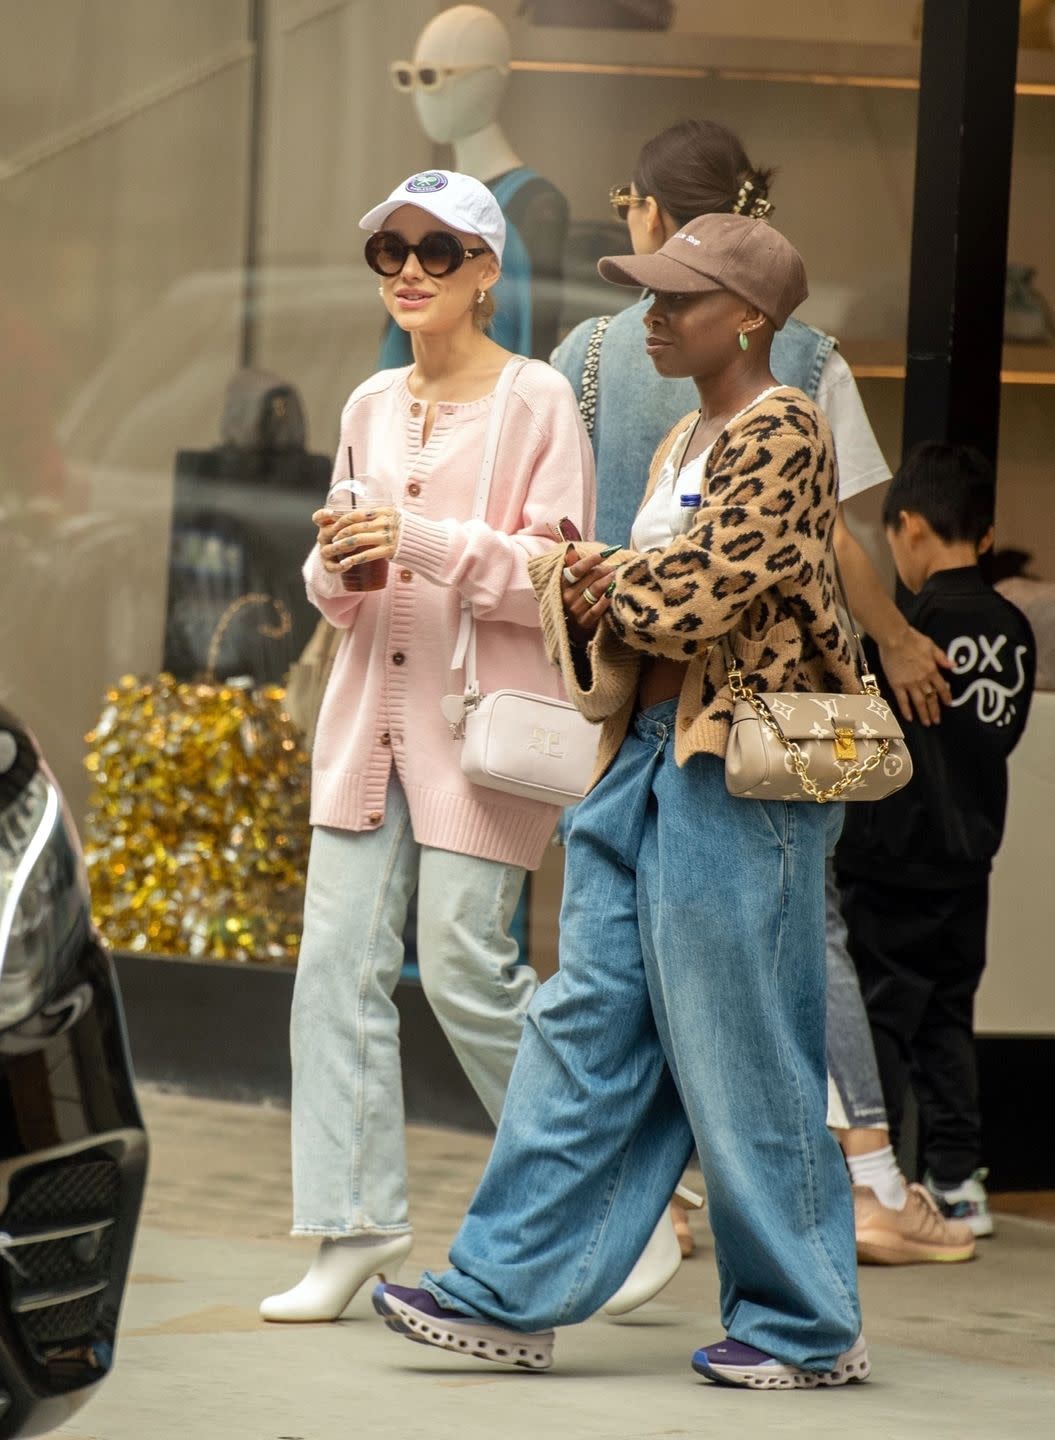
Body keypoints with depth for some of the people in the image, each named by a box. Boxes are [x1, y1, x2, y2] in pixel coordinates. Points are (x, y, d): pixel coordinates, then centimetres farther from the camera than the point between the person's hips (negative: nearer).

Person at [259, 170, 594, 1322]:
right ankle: (353, 1225, 1)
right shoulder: (370, 407, 15)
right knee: (339, 960, -2)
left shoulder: (538, 401, -3)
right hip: (373, 704, 6)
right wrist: (338, 565, -4)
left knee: (467, 969, -7)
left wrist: (427, 543, -20)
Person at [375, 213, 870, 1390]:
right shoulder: (684, 443, 18)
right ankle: (510, 1293, 8)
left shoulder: (780, 433, -10)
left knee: (738, 1050, -4)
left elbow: (710, 586, -19)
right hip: (651, 755, 9)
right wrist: (593, 589, -1)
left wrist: (600, 587, -3)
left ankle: (805, 1325, 6)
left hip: (739, 773, -9)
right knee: (589, 1026, 6)